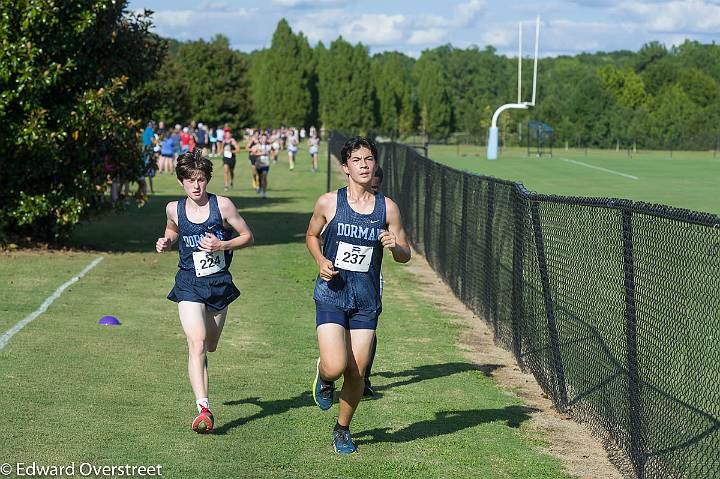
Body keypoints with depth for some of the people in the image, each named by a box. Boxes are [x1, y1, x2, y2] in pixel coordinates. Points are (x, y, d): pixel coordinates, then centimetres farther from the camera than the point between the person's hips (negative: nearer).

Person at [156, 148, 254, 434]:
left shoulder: (222, 205, -7)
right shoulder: (174, 209, -1)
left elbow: (248, 237, -1)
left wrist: (222, 245, -17)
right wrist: (165, 244, 0)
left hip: (219, 282, 1)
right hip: (189, 284, -1)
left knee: (210, 346, 17)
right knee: (197, 343, -19)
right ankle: (203, 409, -25)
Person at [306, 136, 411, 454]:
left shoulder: (387, 208, -1)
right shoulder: (328, 203, -4)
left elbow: (405, 256, 7)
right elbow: (312, 236, 14)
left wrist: (394, 246, -16)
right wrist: (321, 261, -5)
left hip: (366, 300, 2)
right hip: (331, 294, -2)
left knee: (356, 373, 4)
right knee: (335, 367, -16)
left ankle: (342, 429, 29)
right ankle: (323, 377, 23)